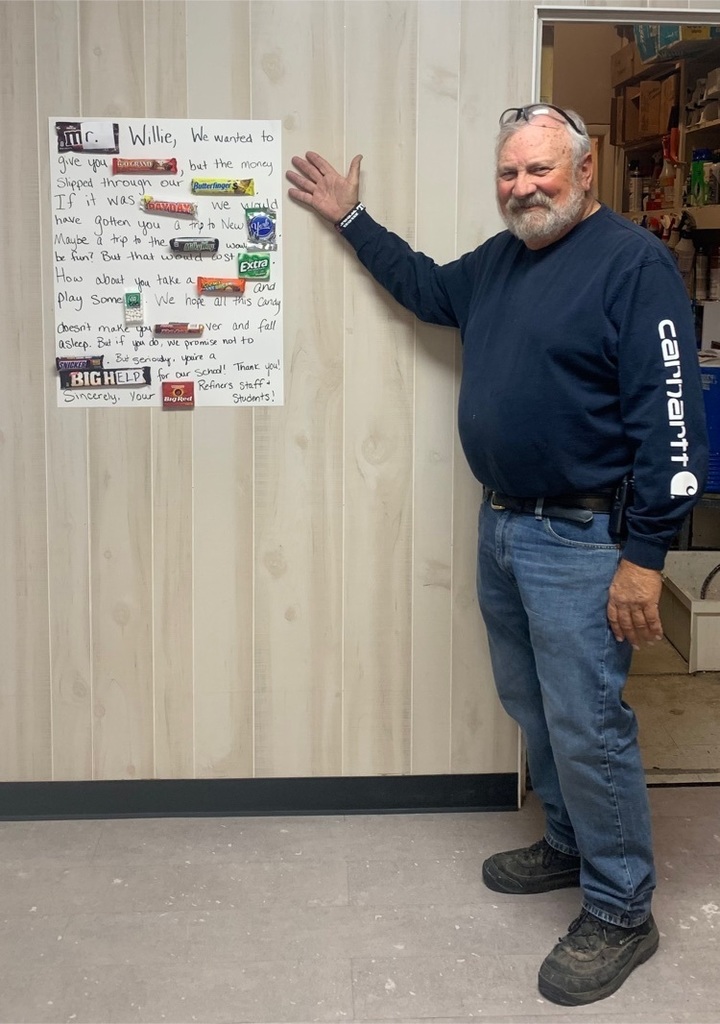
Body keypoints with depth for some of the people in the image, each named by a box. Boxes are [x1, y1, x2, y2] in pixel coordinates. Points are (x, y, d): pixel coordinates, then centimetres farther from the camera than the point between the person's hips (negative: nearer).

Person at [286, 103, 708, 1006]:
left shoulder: (633, 262, -13)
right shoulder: (499, 262, 12)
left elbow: (669, 416, -19)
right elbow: (427, 288, 33)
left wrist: (645, 557, -22)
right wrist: (351, 219, 30)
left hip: (581, 541, -8)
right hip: (502, 527, 8)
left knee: (586, 726, -2)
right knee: (532, 708, 19)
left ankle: (620, 913, 15)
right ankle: (569, 846, 39)